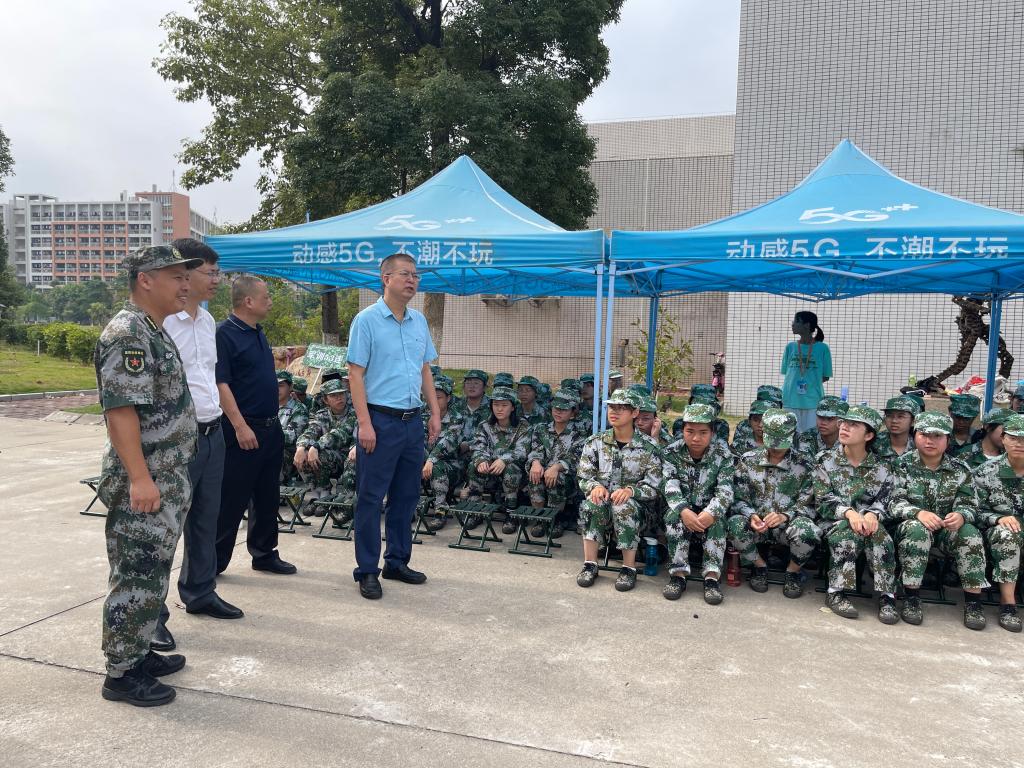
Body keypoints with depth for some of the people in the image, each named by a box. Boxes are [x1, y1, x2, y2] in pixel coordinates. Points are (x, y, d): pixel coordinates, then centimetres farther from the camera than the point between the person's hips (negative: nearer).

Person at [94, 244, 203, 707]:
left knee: (151, 576, 17)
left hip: (167, 481, 10)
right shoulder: (127, 334, -17)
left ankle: (137, 653, 29)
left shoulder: (154, 331, 15)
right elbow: (120, 409, -23)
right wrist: (139, 478, -26)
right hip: (144, 485, -10)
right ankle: (121, 674, 10)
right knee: (136, 579, -1)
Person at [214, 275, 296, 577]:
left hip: (270, 428, 9)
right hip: (243, 431, -9)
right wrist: (240, 426, -24)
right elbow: (220, 383, -20)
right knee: (231, 499, 0)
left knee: (267, 497, 15)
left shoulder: (257, 333, 14)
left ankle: (264, 553, 27)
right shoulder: (225, 333, -14)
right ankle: (213, 560, 12)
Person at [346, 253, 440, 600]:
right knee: (370, 499, 1)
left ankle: (397, 562, 26)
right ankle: (367, 571, 11)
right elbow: (356, 374, -10)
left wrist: (435, 413, 11)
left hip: (413, 421, 6)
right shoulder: (367, 320, -7)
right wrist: (365, 423, -16)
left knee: (406, 496, 13)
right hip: (380, 420, -6)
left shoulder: (419, 321, 12)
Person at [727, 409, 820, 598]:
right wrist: (751, 516, -22)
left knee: (808, 531, -34)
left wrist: (784, 516, -24)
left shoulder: (803, 465, -3)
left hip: (788, 524, -1)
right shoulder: (747, 460, 0)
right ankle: (759, 565, 0)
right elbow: (738, 499, -1)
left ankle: (794, 570, 0)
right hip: (756, 523, 1)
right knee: (735, 525, -32)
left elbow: (807, 505, -6)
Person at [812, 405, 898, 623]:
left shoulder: (882, 468, 6)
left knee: (881, 536, -31)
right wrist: (849, 513, -23)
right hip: (835, 521, -1)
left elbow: (883, 501, -1)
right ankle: (837, 593, -29)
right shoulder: (826, 461, 2)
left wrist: (872, 515, -25)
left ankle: (886, 596, -29)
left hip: (867, 520, 1)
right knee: (847, 533, -34)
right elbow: (823, 500, -5)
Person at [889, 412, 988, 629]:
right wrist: (918, 513, -31)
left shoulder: (960, 470, 1)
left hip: (946, 530, 3)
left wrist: (961, 515, -27)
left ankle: (973, 601, -17)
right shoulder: (903, 465, -5)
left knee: (970, 534, -28)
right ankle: (911, 598, -28)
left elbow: (970, 505, -2)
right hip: (912, 526, -2)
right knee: (917, 529, -36)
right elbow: (894, 503, -11)